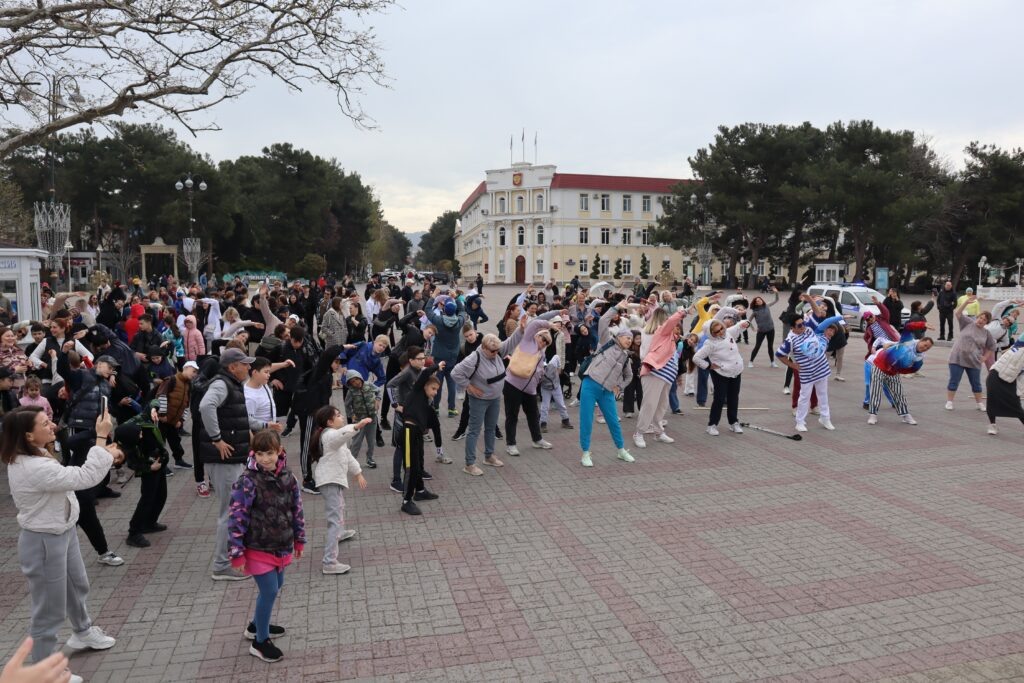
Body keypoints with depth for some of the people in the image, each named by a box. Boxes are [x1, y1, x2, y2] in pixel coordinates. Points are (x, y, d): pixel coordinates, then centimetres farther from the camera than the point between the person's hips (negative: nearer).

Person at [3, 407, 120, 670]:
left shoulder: (36, 455, -1)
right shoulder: (32, 468, -32)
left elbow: (74, 475, 8)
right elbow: (85, 478, -33)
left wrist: (106, 456, -6)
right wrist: (101, 438, -30)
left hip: (63, 532, 10)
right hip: (43, 543, -10)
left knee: (77, 585, 30)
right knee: (50, 610, 7)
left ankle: (83, 632, 55)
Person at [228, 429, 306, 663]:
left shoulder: (287, 476, -3)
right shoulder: (247, 481, -20)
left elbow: (296, 509, 8)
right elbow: (237, 518, -18)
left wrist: (299, 539, 13)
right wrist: (237, 554, -17)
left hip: (281, 546, 6)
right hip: (258, 548, -6)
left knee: (276, 587, 20)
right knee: (269, 591, -2)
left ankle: (256, 625, 43)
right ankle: (260, 642, 17)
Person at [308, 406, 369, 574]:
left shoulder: (334, 435, 16)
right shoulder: (329, 435, -18)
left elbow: (347, 454, 22)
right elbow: (342, 434, -43)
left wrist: (358, 473, 21)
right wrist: (357, 426, -59)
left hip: (335, 478, 11)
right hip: (330, 481, -11)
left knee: (340, 505, 36)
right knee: (336, 519, -16)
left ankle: (340, 533, 63)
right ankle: (329, 562, -20)